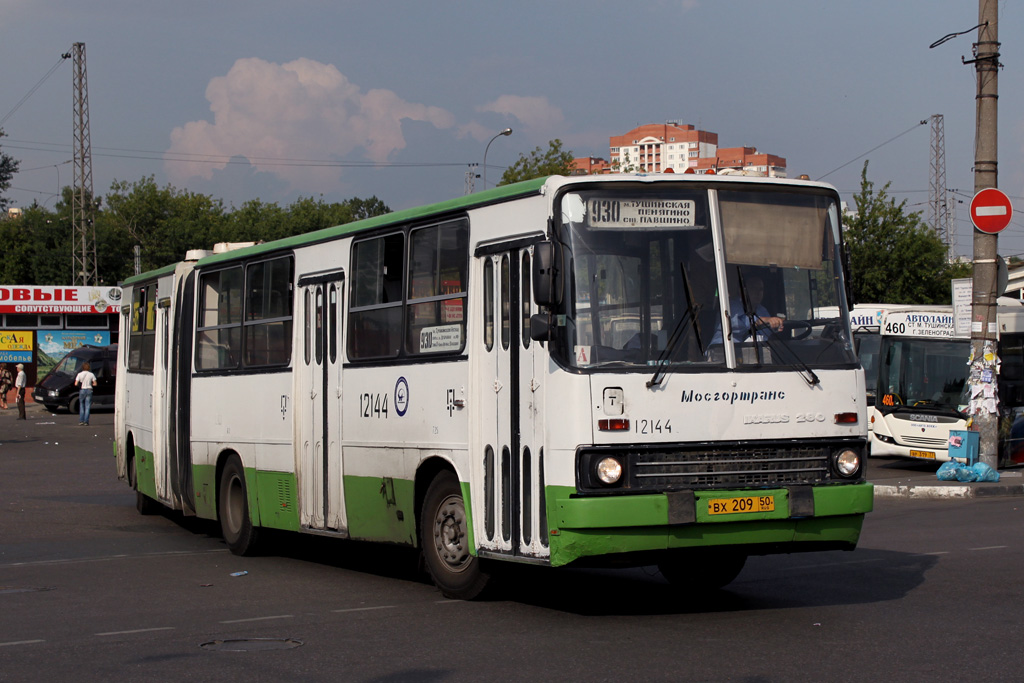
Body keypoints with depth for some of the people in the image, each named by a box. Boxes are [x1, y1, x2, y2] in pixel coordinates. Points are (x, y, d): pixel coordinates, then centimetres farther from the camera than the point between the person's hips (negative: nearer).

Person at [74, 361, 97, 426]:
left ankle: (81, 421, 8)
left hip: (82, 390, 0)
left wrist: (80, 385, 13)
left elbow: (76, 384, -8)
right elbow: (95, 384, -3)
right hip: (89, 390, 0)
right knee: (87, 407, 3)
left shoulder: (80, 374, -3)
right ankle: (86, 421, -2)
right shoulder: (91, 374, -1)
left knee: (81, 406, 13)